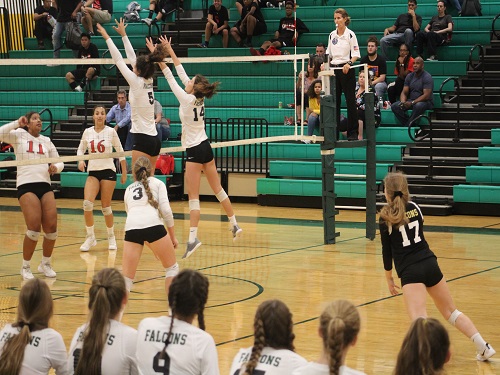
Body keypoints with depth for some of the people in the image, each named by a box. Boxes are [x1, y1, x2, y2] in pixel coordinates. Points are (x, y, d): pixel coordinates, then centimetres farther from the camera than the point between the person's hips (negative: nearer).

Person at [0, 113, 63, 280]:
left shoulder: (46, 141, 18)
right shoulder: (19, 135, 6)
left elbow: (59, 162, 19)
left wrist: (55, 167, -2)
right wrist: (17, 123, -10)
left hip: (45, 185, 5)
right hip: (26, 185, -5)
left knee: (51, 227, -5)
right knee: (34, 227, -16)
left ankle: (45, 264, 17)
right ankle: (26, 267, 2)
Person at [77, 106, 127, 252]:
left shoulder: (111, 131, -2)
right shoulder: (87, 132, 4)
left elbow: (120, 152, 5)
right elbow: (81, 149, 17)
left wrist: (124, 173, 6)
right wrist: (80, 160, -5)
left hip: (108, 170, -2)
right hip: (93, 172, 2)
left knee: (105, 206, -2)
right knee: (87, 203, -15)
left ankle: (111, 237, 18)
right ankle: (90, 237, -2)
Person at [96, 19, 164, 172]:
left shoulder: (137, 83, -11)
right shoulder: (149, 81, 9)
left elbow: (119, 60, -7)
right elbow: (132, 57, 17)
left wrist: (107, 37, 0)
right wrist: (123, 34, 24)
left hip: (143, 139, -9)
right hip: (154, 138, 9)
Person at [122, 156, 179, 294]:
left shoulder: (129, 189, 31)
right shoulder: (157, 183, 21)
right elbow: (166, 210, 7)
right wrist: (173, 236, 14)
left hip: (131, 227, 3)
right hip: (153, 225, -3)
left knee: (127, 277, 5)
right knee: (172, 267, 18)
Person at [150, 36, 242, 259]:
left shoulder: (188, 100, -16)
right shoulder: (199, 99, 3)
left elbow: (170, 78, -15)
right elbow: (182, 74, 11)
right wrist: (170, 51, 14)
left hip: (194, 151, -8)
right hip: (205, 147, 8)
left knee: (193, 197, -11)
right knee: (217, 189, 17)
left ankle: (193, 238, -16)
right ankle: (234, 225, 23)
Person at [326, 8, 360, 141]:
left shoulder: (350, 34, -6)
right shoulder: (332, 35, 10)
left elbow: (356, 54, -8)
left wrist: (349, 63, -24)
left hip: (346, 69, -5)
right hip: (334, 69, 5)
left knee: (350, 100, -3)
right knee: (334, 101, 5)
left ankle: (353, 132, 0)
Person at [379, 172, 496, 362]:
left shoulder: (386, 219, -6)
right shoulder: (414, 207, 8)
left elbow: (387, 251, 0)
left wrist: (389, 277, 12)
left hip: (410, 271, -6)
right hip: (430, 263, 6)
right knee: (451, 311, 20)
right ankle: (484, 347, 20)